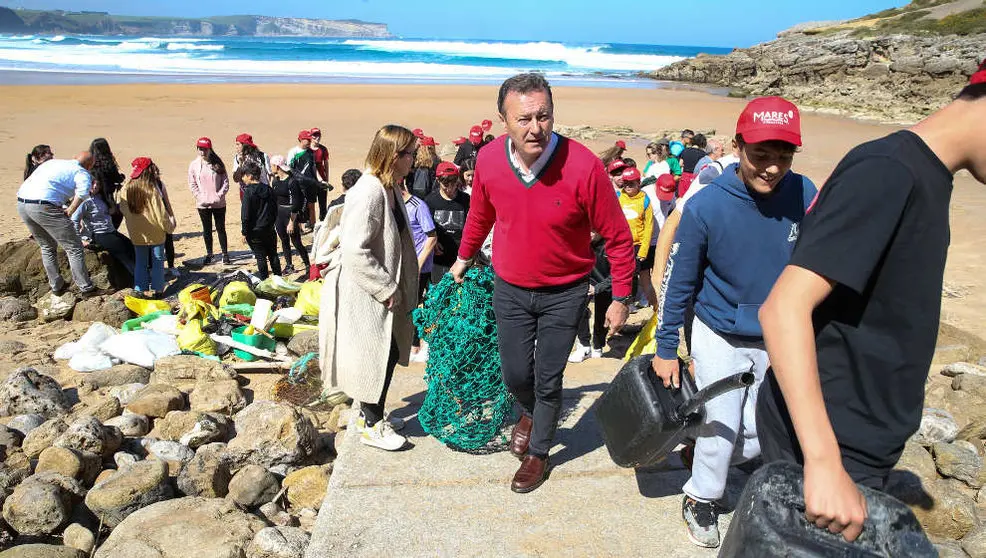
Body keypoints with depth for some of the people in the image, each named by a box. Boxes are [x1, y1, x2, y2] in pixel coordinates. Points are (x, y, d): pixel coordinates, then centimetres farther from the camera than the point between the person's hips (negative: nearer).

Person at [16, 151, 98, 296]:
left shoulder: (52, 162, 25)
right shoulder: (82, 173, 3)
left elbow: (31, 180, 25)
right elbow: (83, 192, -18)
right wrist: (69, 212, -8)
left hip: (21, 203, 8)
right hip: (44, 206, -8)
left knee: (47, 247, 24)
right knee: (74, 248, 4)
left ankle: (56, 286, 31)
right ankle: (86, 288, 6)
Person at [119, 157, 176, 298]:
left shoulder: (126, 189, -6)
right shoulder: (153, 189, -20)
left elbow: (123, 209, 5)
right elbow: (161, 212, -15)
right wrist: (170, 225, -1)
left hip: (137, 233, 4)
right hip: (155, 232, -4)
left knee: (140, 262, 15)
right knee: (157, 261, 9)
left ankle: (141, 289, 17)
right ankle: (156, 290, 13)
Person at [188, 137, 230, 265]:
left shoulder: (218, 164, -4)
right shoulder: (194, 165, -1)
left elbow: (225, 181, -1)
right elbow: (192, 184, 2)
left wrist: (219, 196, -11)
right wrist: (199, 197, -9)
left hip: (218, 203, -1)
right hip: (202, 204, 1)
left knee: (221, 228, 7)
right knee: (207, 229, 12)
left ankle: (225, 253, 17)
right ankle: (209, 254, 22)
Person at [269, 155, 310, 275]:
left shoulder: (291, 181, -14)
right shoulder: (275, 181, 8)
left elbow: (296, 204, -15)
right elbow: (273, 200, 15)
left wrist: (292, 222, -17)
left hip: (291, 214, -7)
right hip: (278, 214, 7)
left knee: (296, 242, -4)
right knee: (284, 241, 11)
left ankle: (308, 265, 7)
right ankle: (289, 266, 20)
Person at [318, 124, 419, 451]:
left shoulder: (391, 189, 7)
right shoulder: (369, 192, -24)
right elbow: (355, 252, -29)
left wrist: (395, 286, 12)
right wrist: (388, 288, -21)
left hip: (381, 291, 9)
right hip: (361, 293, -9)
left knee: (386, 355, 16)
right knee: (376, 357, 1)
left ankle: (368, 416, 33)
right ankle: (371, 425, 21)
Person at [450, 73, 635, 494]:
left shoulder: (583, 166, -26)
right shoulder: (489, 160, -14)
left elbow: (617, 238, -14)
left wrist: (621, 299, -9)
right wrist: (463, 258, 21)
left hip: (564, 293, -3)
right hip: (510, 289, 3)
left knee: (548, 380, 8)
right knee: (515, 375, 13)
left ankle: (538, 453, 34)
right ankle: (531, 413, 49)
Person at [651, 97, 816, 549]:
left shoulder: (804, 195, -13)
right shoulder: (705, 207, -22)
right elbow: (677, 283, -11)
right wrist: (666, 350, -8)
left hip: (779, 339, 3)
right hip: (719, 337, -3)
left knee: (759, 434, 13)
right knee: (722, 424, 6)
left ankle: (704, 458, 43)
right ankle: (701, 498, 32)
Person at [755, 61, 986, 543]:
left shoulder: (925, 175, 9)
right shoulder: (887, 172, -22)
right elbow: (784, 307, -31)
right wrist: (825, 462, -35)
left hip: (862, 438, 9)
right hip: (833, 444, -9)